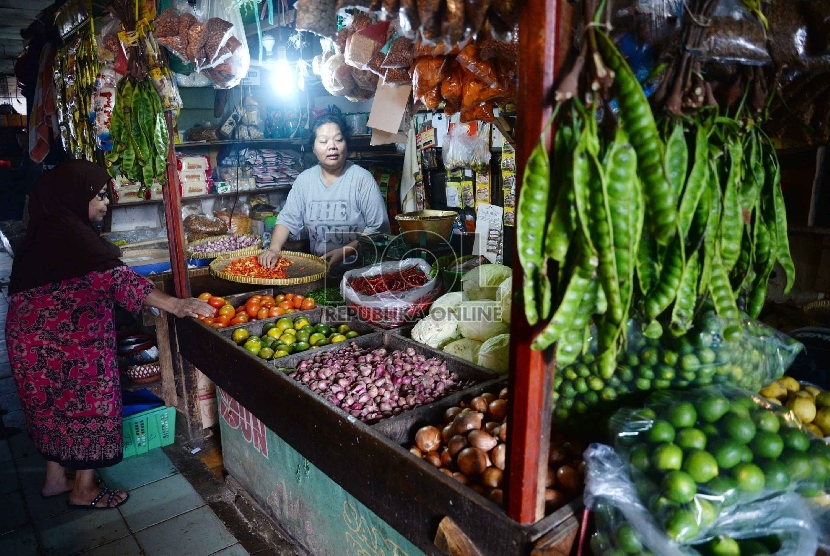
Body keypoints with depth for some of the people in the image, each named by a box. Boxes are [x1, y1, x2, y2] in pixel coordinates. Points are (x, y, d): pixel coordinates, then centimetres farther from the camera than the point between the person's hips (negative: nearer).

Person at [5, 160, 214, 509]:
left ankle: (56, 478, 36)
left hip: (43, 339, 10)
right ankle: (84, 490, 19)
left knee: (57, 406, 21)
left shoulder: (52, 228, 10)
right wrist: (174, 305, -35)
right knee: (88, 406, 4)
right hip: (66, 341, -10)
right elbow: (114, 276, -31)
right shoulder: (69, 233, -22)